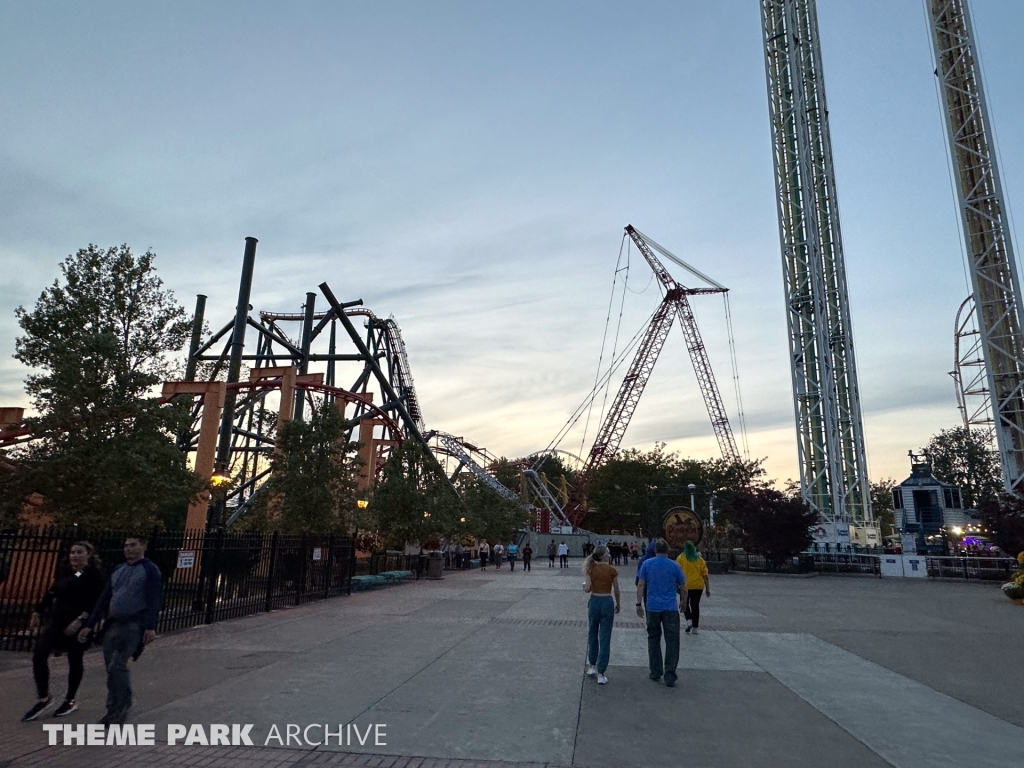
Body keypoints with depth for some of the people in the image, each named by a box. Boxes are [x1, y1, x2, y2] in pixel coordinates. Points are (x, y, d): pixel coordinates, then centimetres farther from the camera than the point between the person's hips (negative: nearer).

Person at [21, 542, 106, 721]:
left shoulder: (95, 575, -11)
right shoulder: (65, 572, 9)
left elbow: (95, 602, -18)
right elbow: (51, 593, 18)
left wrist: (80, 620, -27)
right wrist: (37, 613, 17)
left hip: (79, 624, -6)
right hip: (57, 621, 6)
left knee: (74, 661, 5)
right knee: (39, 655, -3)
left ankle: (70, 701, 23)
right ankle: (44, 698, 13)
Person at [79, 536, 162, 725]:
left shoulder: (150, 570, -4)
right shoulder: (118, 570, 17)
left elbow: (154, 600, -12)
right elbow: (104, 599, 19)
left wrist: (151, 627, -20)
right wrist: (89, 625, 13)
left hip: (133, 626, -7)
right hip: (112, 625, 7)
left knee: (117, 666, -13)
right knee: (112, 669, 8)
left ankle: (122, 708, 2)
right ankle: (114, 710, 21)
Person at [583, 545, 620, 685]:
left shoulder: (590, 569, -5)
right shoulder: (611, 570, -7)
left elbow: (587, 589, -12)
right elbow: (616, 591, -1)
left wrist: (584, 585, 10)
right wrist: (618, 605, 14)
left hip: (594, 602, 2)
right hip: (607, 603, -2)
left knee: (592, 635, 21)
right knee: (605, 639, 3)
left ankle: (592, 666, 31)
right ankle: (601, 674, 4)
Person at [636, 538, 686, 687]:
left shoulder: (647, 564, 0)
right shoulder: (675, 566, -1)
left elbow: (640, 585, -3)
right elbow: (683, 589, 5)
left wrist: (639, 604, 3)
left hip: (653, 608, 1)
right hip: (671, 608, -1)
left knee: (653, 639, 14)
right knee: (672, 642, 3)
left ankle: (655, 673, 18)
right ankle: (669, 676, -1)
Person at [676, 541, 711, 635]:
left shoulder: (680, 558, -3)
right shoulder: (700, 559, 5)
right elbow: (705, 576, 4)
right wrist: (708, 589, 8)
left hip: (685, 585, -2)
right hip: (698, 586, 3)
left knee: (685, 604, 13)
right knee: (695, 606, 10)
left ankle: (689, 621, -8)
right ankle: (694, 628, 12)